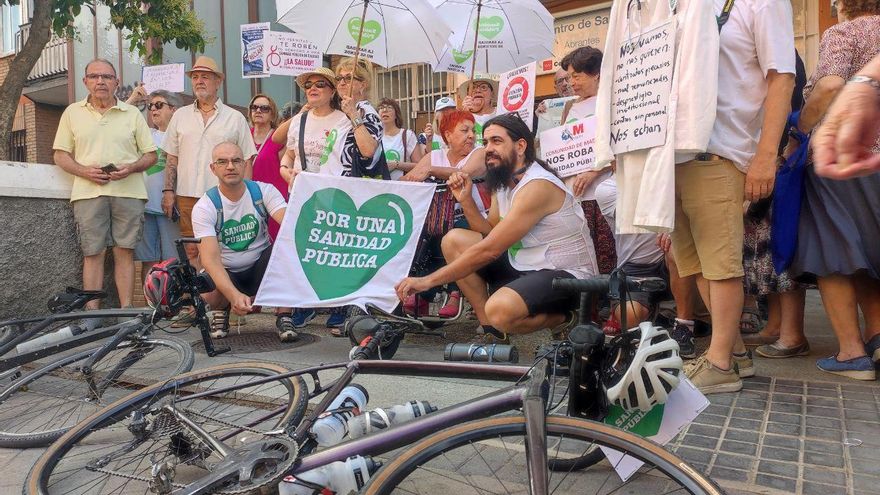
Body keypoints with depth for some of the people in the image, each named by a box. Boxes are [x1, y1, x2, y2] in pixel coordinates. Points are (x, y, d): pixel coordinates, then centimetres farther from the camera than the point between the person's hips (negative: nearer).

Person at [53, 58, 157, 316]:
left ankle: (126, 312, 4)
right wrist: (84, 171, -7)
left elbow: (151, 155, 10)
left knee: (125, 252, 0)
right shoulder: (72, 112, 13)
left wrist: (130, 168, -10)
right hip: (88, 192, 0)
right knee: (93, 253, -1)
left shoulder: (133, 114, 12)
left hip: (128, 191, 0)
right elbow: (60, 154, 12)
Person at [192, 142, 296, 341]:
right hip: (226, 273, -1)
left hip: (261, 267, 1)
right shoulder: (204, 207, -14)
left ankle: (284, 317, -16)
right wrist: (234, 295, -42)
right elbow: (210, 257, -26)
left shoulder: (264, 191, -10)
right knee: (209, 293, -36)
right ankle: (222, 309, 5)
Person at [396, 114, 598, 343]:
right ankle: (491, 332, 3)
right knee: (454, 240, 1)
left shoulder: (537, 186, -22)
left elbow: (489, 250, -27)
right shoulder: (503, 182, 7)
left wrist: (427, 281, -25)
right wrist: (466, 200, -5)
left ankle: (562, 319, -3)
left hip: (567, 275, -9)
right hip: (526, 267, 9)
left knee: (499, 309, -37)